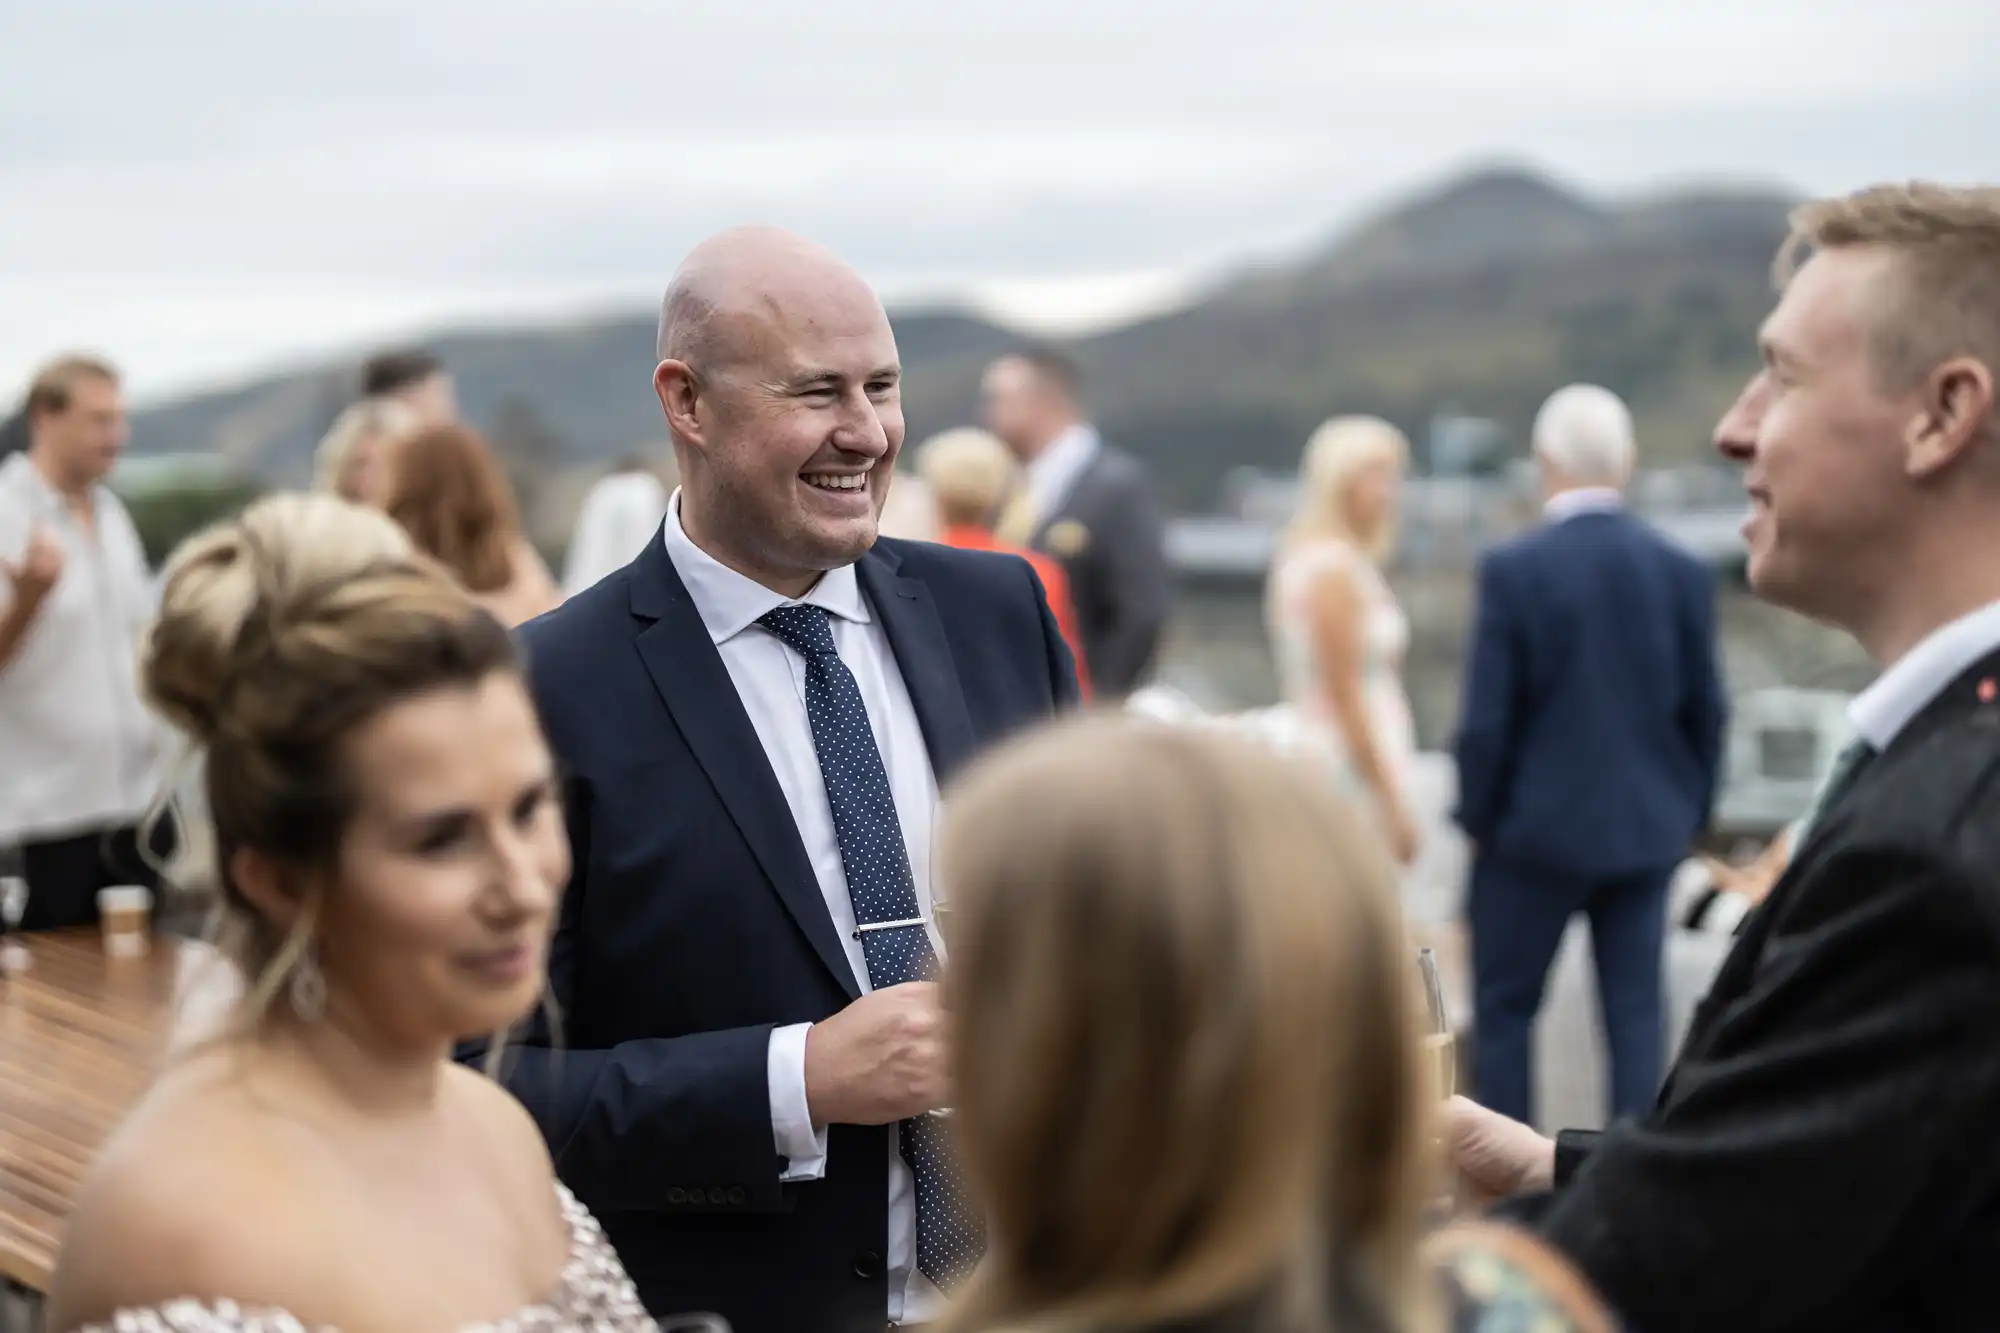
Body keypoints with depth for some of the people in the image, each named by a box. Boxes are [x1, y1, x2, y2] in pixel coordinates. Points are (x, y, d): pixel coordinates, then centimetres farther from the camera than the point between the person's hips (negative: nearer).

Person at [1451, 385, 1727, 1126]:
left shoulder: (1513, 569, -12)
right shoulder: (1682, 572, -1)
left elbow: (1487, 715, -11)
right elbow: (1706, 711, 3)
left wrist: (1477, 817, 1)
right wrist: (1689, 813, 15)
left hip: (1536, 824, -3)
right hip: (1648, 830, 4)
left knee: (1504, 1007, 8)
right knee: (1637, 1010, 8)